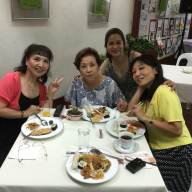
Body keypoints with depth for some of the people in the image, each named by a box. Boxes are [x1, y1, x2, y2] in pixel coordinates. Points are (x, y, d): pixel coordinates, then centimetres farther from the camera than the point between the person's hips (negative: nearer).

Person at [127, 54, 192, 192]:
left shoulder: (164, 92, -23)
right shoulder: (149, 91, 6)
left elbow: (177, 130, -27)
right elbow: (130, 112, -1)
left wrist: (145, 118, -27)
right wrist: (141, 88, -6)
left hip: (175, 152, -8)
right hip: (157, 148, 8)